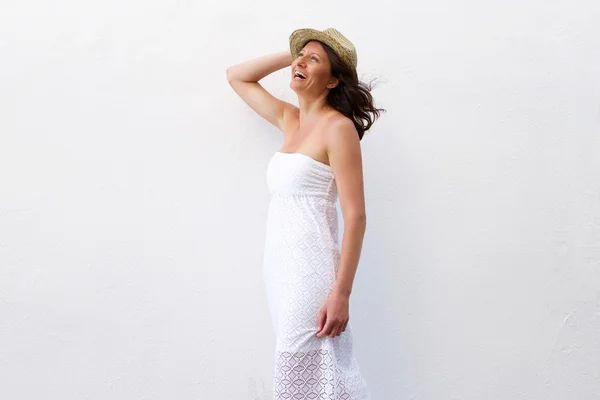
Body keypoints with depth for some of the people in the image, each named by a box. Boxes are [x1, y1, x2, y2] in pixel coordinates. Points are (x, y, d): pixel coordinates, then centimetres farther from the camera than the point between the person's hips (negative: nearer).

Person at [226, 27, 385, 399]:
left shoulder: (338, 127, -9)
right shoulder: (290, 120, 13)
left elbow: (355, 217, -15)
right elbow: (237, 76, 26)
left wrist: (342, 293, -21)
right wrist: (293, 53, 14)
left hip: (313, 268, -8)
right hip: (280, 264, 8)